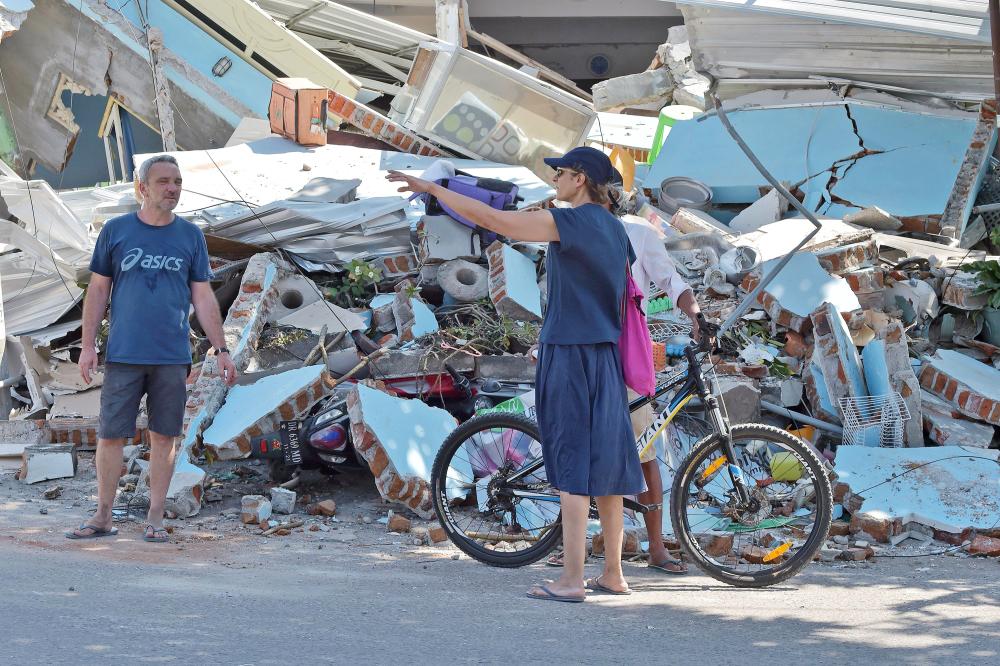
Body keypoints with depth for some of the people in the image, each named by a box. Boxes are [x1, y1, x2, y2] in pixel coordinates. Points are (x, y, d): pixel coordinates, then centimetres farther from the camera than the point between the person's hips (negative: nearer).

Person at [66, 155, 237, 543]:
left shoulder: (191, 236, 8)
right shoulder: (116, 231, 4)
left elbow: (203, 298, 9)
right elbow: (98, 291, 7)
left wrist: (221, 350, 4)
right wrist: (88, 345, 1)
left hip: (172, 357, 1)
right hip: (124, 355, -1)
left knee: (163, 436, 3)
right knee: (111, 435, -1)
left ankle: (155, 520, 11)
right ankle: (103, 517, 10)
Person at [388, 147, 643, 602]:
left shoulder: (567, 223, -14)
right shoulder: (613, 228, 13)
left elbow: (487, 217, -17)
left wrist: (432, 188, -9)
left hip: (569, 354, -8)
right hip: (605, 355, 8)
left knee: (572, 463, -8)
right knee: (603, 463, 11)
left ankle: (572, 579, -8)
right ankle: (612, 574, 15)